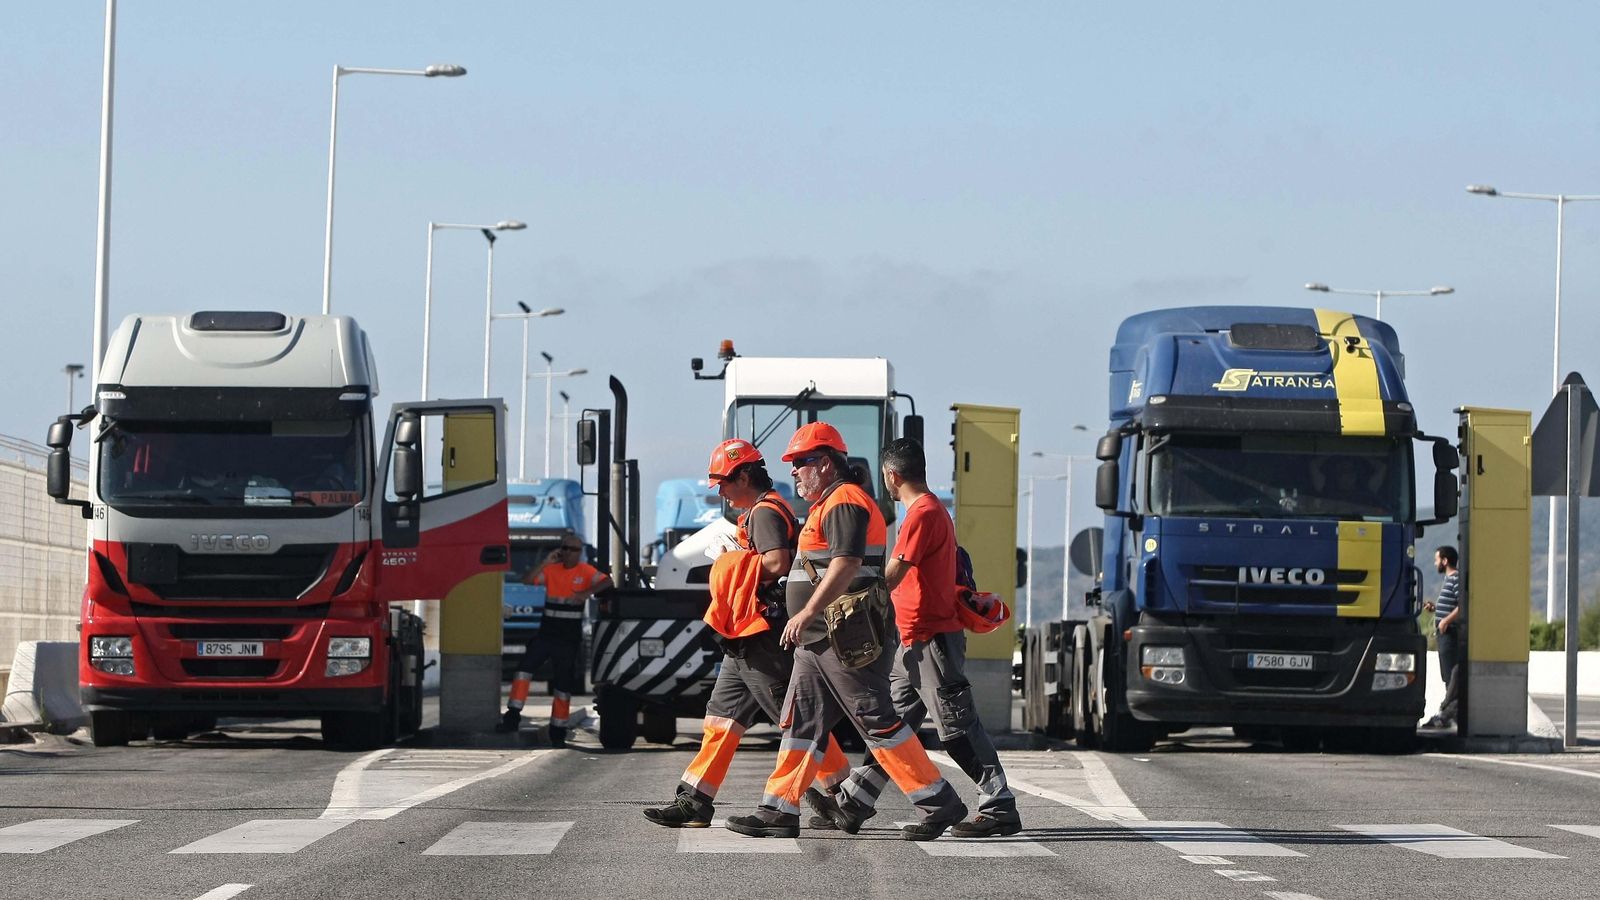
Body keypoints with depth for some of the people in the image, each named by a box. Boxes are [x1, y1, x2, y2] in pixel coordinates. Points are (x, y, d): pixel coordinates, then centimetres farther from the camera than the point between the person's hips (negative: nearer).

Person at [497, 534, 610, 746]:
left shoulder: (585, 571, -2)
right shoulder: (551, 570, 6)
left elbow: (607, 582, -15)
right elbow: (527, 581, -2)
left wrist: (587, 593, -30)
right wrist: (545, 563, -9)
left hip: (569, 639, -2)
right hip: (546, 633, 2)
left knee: (563, 684, 4)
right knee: (524, 667, -16)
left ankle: (558, 732, 13)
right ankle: (513, 717, -14)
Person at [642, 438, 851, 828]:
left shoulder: (766, 512, -11)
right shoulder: (759, 512, 22)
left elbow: (777, 563, -25)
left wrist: (736, 566, -10)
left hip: (763, 638, -11)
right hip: (746, 642, 11)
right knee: (722, 717, 7)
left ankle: (842, 788, 2)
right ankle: (694, 801, 6)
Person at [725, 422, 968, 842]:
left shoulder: (845, 501, -12)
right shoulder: (829, 505, 22)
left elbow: (846, 565, -24)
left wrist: (806, 613, -26)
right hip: (819, 642, 11)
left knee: (879, 722, -9)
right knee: (801, 724, 8)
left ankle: (939, 803, -6)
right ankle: (779, 812, 8)